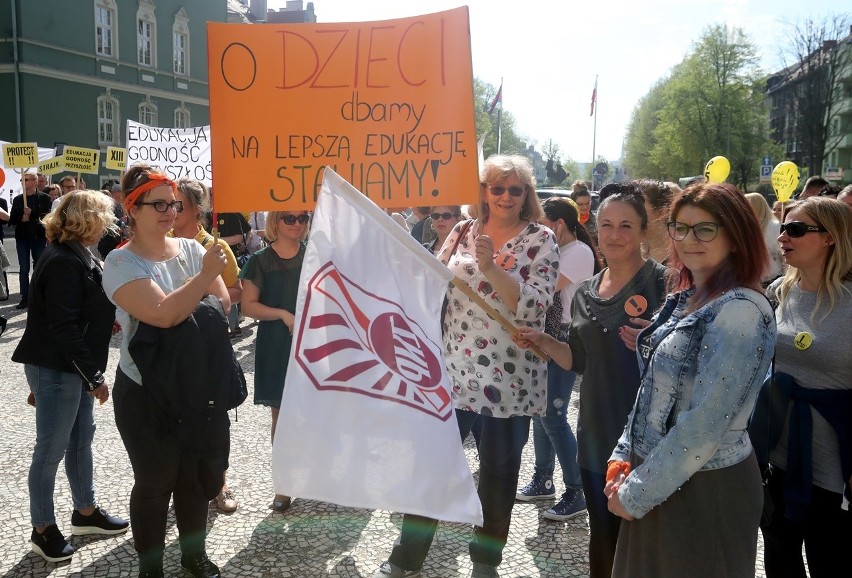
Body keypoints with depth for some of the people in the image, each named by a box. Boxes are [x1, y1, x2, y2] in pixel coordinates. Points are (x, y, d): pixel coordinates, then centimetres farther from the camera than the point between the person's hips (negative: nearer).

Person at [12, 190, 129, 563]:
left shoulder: (78, 256, 10)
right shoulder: (63, 262, -21)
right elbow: (63, 327, -24)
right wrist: (94, 375, -19)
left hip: (75, 366, 10)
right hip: (55, 369, -10)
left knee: (81, 439, 19)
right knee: (52, 449, 3)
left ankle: (85, 512, 33)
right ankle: (43, 529, 18)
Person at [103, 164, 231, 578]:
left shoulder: (191, 249, 1)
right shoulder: (121, 263, -12)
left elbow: (222, 306, -1)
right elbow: (163, 313, -25)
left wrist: (183, 313, -15)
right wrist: (205, 275, -27)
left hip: (199, 387, 4)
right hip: (147, 394, -4)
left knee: (196, 476, 17)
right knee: (155, 482, 9)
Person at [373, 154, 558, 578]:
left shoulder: (540, 239, -5)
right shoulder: (462, 232, 6)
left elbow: (535, 306, -17)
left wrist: (491, 267, -27)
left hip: (509, 380, -3)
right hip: (454, 372, 3)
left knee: (499, 473, 11)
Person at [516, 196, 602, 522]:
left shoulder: (579, 252, -14)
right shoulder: (557, 251, 15)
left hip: (565, 341, -9)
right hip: (546, 338, 9)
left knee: (553, 415, -9)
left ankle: (576, 492, 0)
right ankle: (543, 479, 26)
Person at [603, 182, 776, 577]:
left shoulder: (742, 311, -19)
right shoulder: (683, 299, 6)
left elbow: (706, 423, -23)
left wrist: (636, 492, -18)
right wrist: (623, 457, 2)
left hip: (705, 487, -8)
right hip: (656, 479, 8)